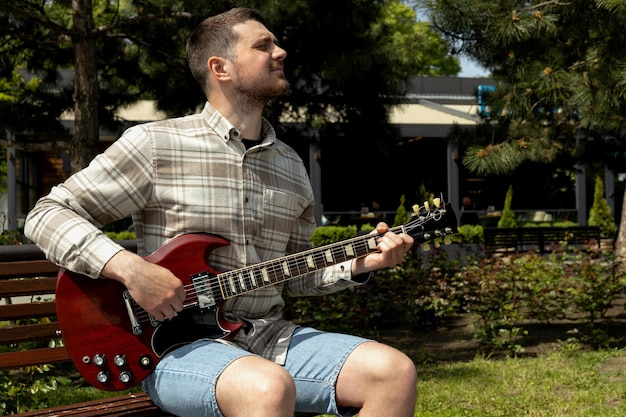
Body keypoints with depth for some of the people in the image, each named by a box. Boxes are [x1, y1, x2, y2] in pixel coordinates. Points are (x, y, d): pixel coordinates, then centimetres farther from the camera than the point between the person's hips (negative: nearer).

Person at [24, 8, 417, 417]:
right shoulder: (154, 144, -5)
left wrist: (361, 263, 3)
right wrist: (130, 269, -19)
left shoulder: (290, 165, 14)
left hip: (271, 337, 6)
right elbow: (48, 214, -4)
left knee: (394, 372, -16)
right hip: (178, 344, -6)